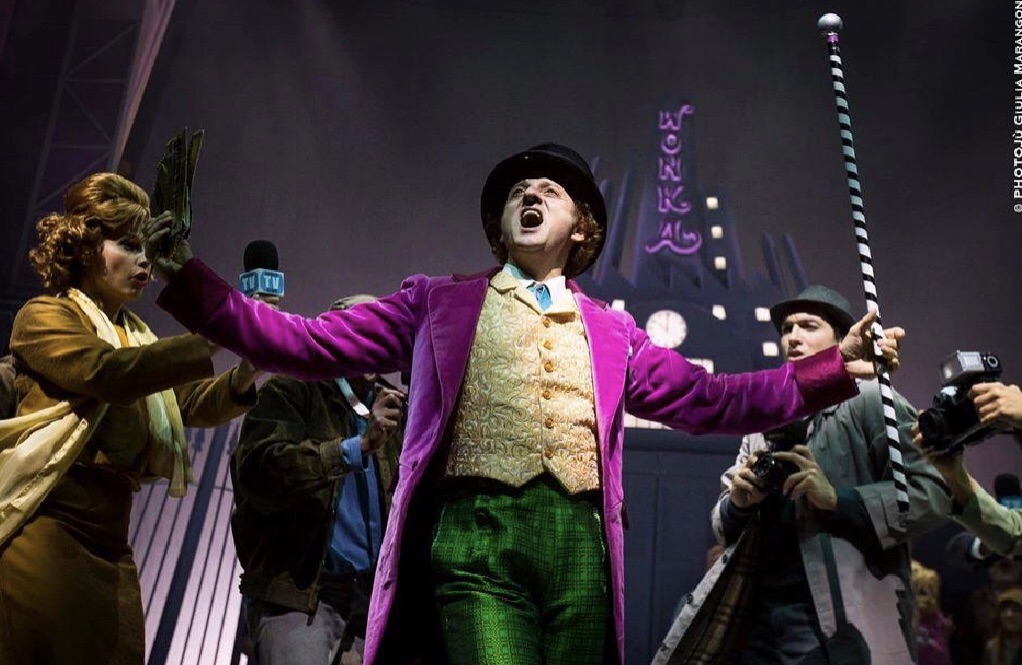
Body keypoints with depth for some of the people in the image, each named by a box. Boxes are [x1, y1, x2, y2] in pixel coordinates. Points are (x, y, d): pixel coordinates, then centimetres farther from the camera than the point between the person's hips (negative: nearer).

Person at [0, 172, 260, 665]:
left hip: (109, 544, 6)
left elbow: (193, 404, 7)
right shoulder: (44, 317, 0)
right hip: (44, 530, -6)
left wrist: (242, 378, -14)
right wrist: (213, 339, -23)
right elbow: (104, 372, -20)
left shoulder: (138, 341, 20)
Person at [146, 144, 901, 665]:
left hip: (579, 542, 3)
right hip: (475, 532, -3)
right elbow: (311, 343, 12)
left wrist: (833, 367, 8)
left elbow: (706, 400, 15)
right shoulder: (439, 302, 17)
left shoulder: (611, 331, 22)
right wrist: (191, 281, 3)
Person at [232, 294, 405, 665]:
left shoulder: (384, 406, 17)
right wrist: (357, 446, -23)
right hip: (298, 588, -5)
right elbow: (257, 470, -19)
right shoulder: (289, 392, -1)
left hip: (376, 587, 6)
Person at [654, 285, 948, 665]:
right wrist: (738, 503, -4)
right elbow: (723, 525, 18)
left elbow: (931, 494, -10)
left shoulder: (869, 401, 0)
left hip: (835, 624, -5)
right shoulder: (764, 423, 16)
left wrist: (837, 499, -20)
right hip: (759, 620, 6)